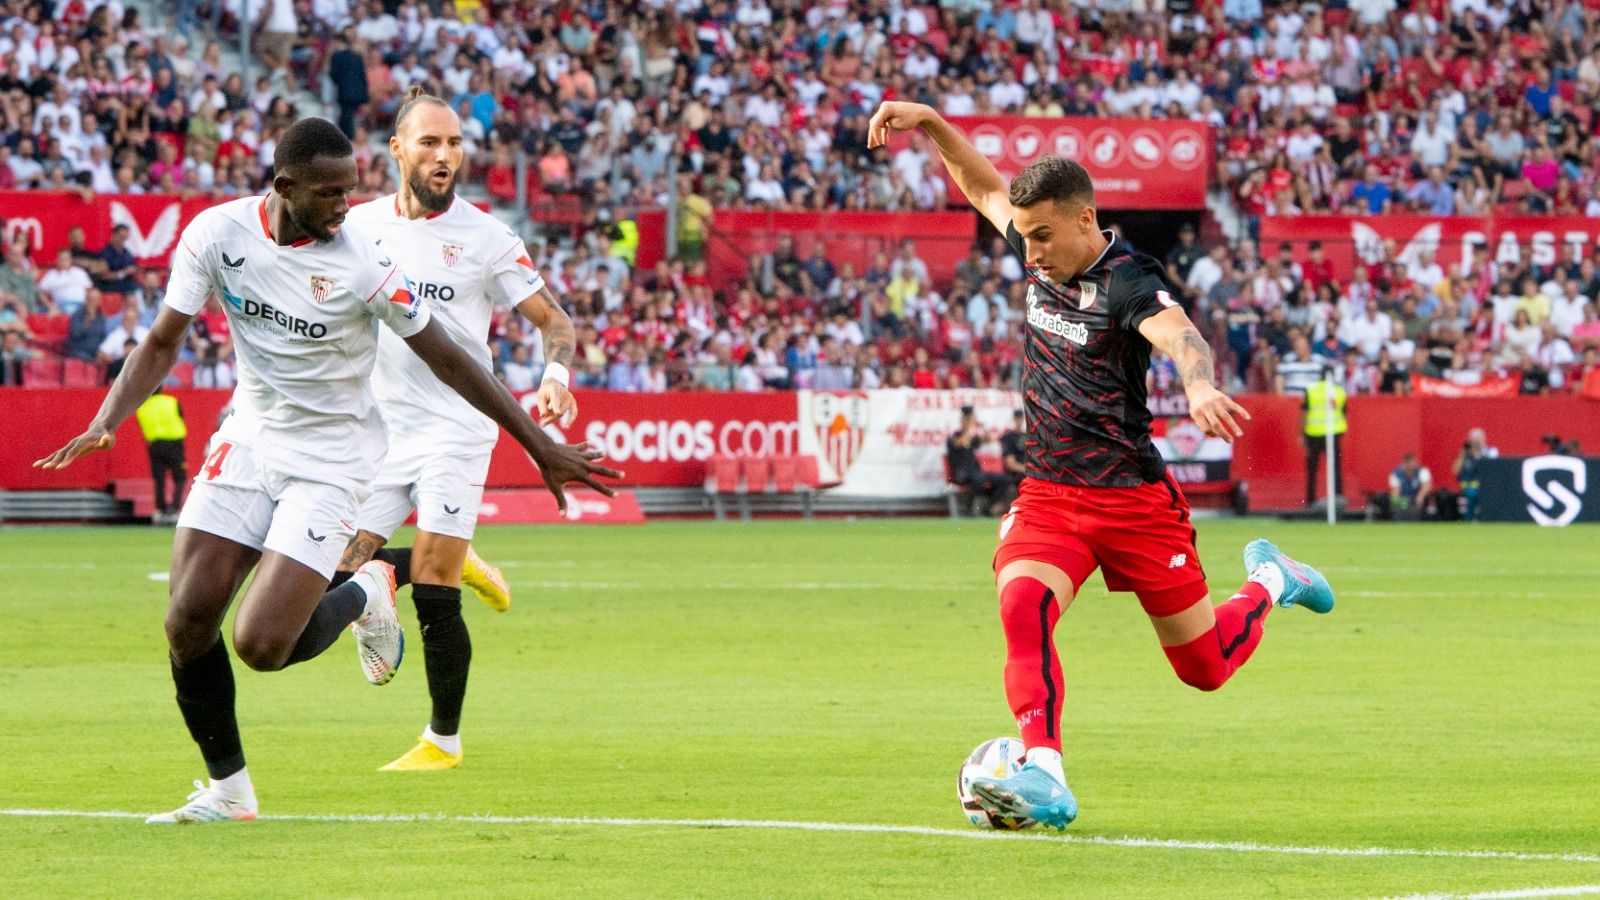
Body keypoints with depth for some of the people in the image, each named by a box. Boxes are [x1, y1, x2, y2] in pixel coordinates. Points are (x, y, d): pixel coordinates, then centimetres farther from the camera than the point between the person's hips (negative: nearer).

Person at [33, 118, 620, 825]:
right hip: (249, 440, 4)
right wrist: (105, 422, -17)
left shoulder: (362, 263, -19)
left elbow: (448, 360, -9)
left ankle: (362, 599, 17)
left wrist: (540, 446, -5)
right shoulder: (217, 232, -10)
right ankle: (228, 788, 14)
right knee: (189, 622, -6)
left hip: (330, 460, -4)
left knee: (261, 646, -16)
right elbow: (162, 343, -1)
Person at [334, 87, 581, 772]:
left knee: (432, 593, -9)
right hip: (378, 427, 4)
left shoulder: (485, 237, -5)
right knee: (340, 576, -4)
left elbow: (554, 320, -1)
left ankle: (444, 739, 8)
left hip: (455, 427, -4)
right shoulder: (358, 226, 5)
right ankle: (457, 564, 25)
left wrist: (556, 375, -20)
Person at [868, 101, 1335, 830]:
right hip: (1048, 495, 5)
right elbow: (985, 189, 22)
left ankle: (1270, 581, 39)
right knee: (1022, 603, -27)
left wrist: (1201, 388, -60)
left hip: (1131, 496, -5)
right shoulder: (1042, 260, 2)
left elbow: (1180, 335, -39)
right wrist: (931, 125, 11)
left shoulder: (1127, 280, -17)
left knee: (1205, 666, 7)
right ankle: (1044, 777, -34)